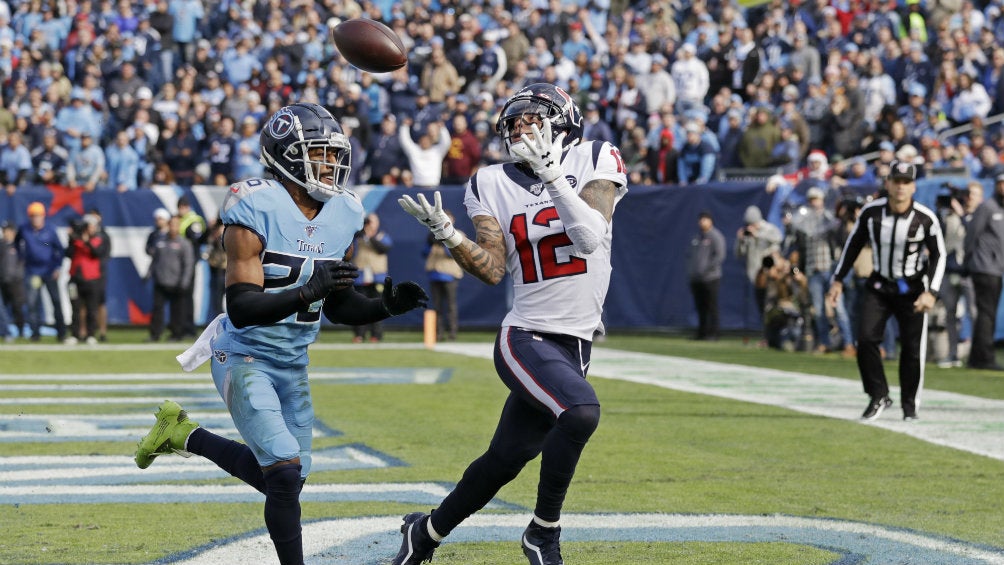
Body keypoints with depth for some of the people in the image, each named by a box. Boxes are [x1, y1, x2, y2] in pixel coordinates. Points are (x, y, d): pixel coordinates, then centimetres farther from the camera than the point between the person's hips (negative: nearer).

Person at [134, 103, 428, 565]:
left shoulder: (343, 215, -1)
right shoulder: (256, 210, -21)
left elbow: (336, 306, 9)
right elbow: (241, 306, -27)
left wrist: (385, 306, -9)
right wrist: (309, 290, -39)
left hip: (294, 364, 7)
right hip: (246, 358, -7)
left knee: (284, 478, 14)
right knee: (285, 474, -17)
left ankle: (185, 436, 34)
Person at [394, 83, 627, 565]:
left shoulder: (595, 161, 0)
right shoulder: (493, 185, 3)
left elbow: (590, 236, -15)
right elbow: (493, 269, -4)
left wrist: (551, 173, -20)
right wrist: (446, 236, -19)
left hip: (574, 344, 3)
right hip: (525, 338, -3)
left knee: (504, 461, 11)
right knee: (581, 411, -31)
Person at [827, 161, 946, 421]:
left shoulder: (925, 218, -15)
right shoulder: (871, 212, -10)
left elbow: (938, 255, -6)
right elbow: (853, 245, 5)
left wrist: (931, 292, -16)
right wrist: (837, 280, 5)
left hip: (912, 289, -2)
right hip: (879, 286, 2)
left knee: (912, 348, -3)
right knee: (866, 339, -12)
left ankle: (910, 404, 15)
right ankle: (879, 397, 3)